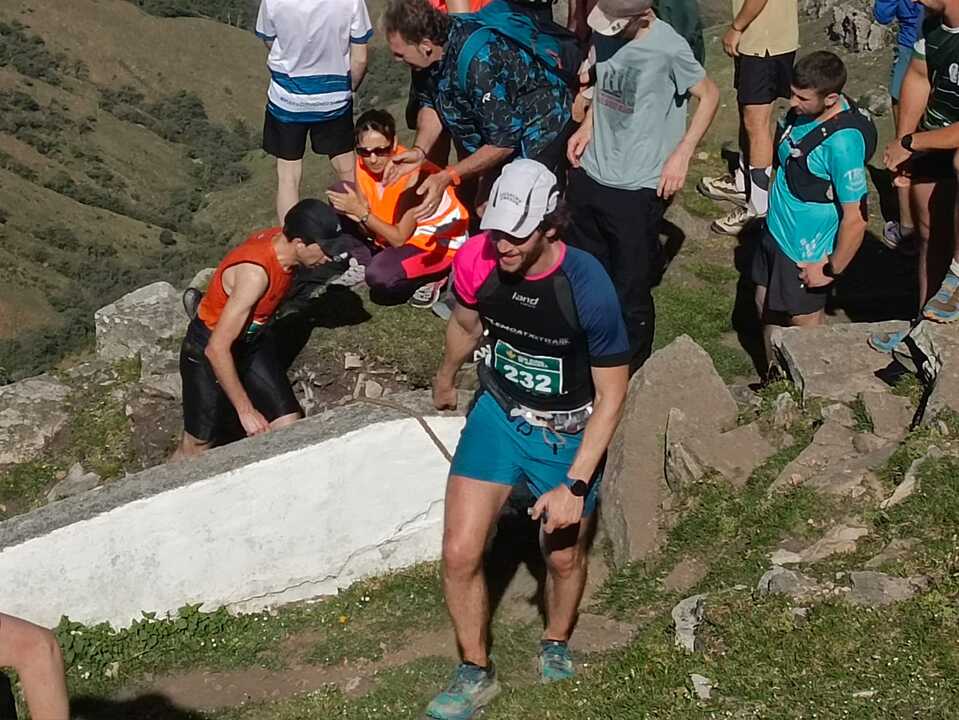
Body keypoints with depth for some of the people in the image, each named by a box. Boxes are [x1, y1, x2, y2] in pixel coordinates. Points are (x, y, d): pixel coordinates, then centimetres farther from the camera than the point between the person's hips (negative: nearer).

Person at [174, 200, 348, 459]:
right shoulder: (255, 273, -38)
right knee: (196, 447, 5)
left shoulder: (281, 240, -15)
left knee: (290, 427, -3)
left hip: (254, 342, 8)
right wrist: (245, 410, -31)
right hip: (208, 352, -7)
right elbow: (217, 350, -36)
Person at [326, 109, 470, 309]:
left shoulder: (414, 174, -31)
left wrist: (362, 213, -25)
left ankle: (434, 276, -4)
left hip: (440, 241, -8)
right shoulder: (364, 163, -12)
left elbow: (399, 238, -25)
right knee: (339, 198, -4)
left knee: (379, 276, -33)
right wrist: (358, 212, -32)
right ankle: (366, 261, 7)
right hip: (397, 230, 8)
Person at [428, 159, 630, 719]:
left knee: (564, 556, 15)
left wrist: (575, 485, -23)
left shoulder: (588, 289, -30)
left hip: (569, 434, -2)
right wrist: (446, 379, 26)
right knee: (460, 554, -4)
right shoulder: (475, 260, -20)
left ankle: (557, 643, 49)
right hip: (499, 414, 3)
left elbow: (611, 395, -19)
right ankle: (476, 674, 20)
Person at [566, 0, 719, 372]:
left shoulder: (668, 49, -22)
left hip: (636, 190, -7)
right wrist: (587, 126, 3)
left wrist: (682, 154, -13)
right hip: (589, 175, 7)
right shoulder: (606, 33, -4)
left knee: (630, 292, 4)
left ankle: (630, 370, 25)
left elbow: (709, 95, -8)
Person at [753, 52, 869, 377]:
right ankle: (774, 379, 45)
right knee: (766, 305, 23)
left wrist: (832, 270, -18)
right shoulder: (804, 112, -8)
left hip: (806, 252, -8)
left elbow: (855, 218, -28)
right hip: (776, 230, 8)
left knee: (804, 321, 12)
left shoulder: (843, 142, -32)